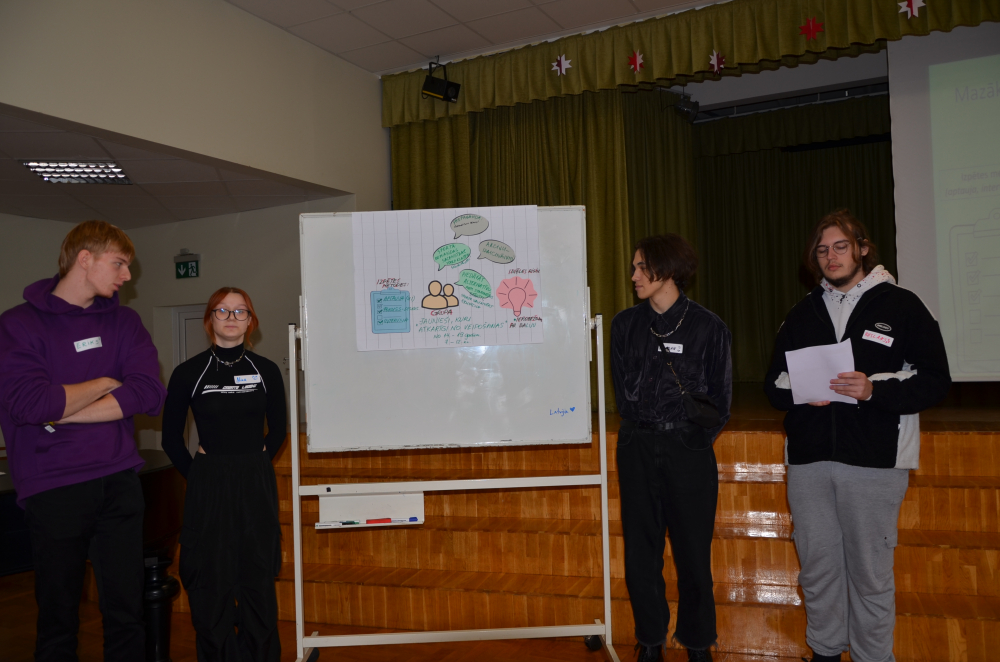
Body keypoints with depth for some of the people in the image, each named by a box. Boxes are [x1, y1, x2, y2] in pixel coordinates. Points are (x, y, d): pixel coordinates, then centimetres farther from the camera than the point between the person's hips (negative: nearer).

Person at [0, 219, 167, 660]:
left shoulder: (123, 322, 9)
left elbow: (149, 394, -5)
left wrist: (62, 413, -10)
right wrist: (105, 383, -5)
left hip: (118, 482, 3)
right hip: (53, 488, -3)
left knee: (127, 612, 8)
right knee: (58, 619, 10)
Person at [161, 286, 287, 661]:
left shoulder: (266, 371, 3)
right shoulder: (188, 373, -2)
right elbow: (171, 439, 6)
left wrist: (256, 464, 8)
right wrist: (198, 474, 3)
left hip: (256, 487, 1)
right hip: (208, 487, -1)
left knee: (258, 576, 8)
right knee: (210, 580, 3)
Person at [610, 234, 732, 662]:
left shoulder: (707, 326, -2)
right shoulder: (625, 324, 7)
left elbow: (720, 396, 4)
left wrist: (698, 436, 0)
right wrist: (641, 433, 5)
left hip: (689, 450, -2)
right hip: (637, 449, 3)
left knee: (693, 552, 4)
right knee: (641, 552, 7)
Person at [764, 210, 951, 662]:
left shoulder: (901, 306, 2)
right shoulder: (802, 314, 14)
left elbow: (934, 380, -4)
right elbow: (773, 381, 14)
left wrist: (875, 389, -19)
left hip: (874, 459, -4)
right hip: (808, 458, 4)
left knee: (870, 570, 4)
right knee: (816, 564, 12)